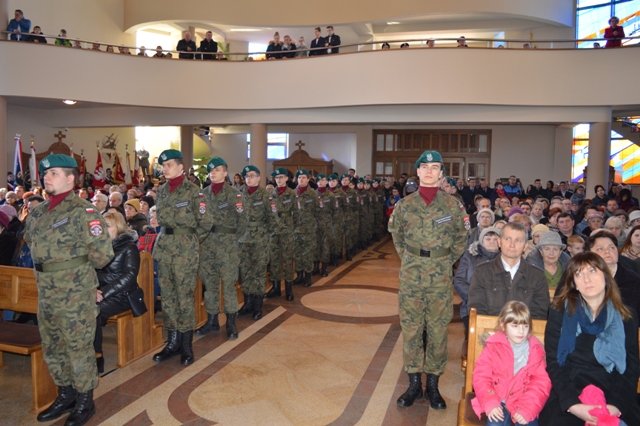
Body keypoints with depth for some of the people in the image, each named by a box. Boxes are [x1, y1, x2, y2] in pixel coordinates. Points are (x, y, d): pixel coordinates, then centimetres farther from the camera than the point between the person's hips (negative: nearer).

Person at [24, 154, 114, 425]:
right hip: (45, 293, 8)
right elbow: (30, 241, 26)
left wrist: (78, 268, -3)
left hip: (75, 295, -8)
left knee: (79, 349, 5)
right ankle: (66, 395, 36)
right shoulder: (37, 213, 8)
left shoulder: (82, 211, -15)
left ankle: (85, 402, 21)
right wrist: (49, 266, 15)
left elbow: (103, 253, -18)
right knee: (52, 348, 18)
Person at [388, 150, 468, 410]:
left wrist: (447, 261, 7)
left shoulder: (453, 205, -1)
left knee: (438, 328, 6)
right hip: (411, 273, 1)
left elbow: (461, 237, 11)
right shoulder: (405, 204, 2)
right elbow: (396, 233, 16)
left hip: (440, 275, -1)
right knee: (411, 327, 6)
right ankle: (414, 382, 19)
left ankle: (433, 383, 20)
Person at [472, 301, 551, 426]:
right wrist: (490, 403, -17)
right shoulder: (493, 346, -2)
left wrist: (527, 409, -16)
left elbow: (541, 382, -3)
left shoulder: (535, 350, 2)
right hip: (498, 402, -1)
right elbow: (481, 377, -3)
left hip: (524, 403, 1)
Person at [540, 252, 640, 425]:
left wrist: (616, 406, -11)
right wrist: (573, 404, -14)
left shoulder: (626, 318, 9)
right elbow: (553, 362, 0)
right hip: (569, 391, -1)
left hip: (612, 394, 2)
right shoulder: (561, 311, 4)